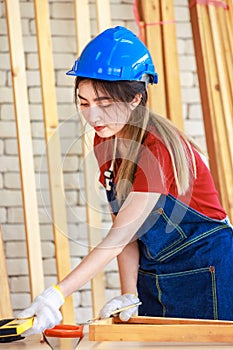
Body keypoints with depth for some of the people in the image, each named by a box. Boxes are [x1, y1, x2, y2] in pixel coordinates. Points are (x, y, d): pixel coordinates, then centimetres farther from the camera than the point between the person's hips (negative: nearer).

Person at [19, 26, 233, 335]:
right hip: (151, 272, 7)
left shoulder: (157, 149, -25)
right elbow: (122, 228, 0)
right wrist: (128, 295, -11)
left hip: (203, 271, -7)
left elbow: (119, 237, -29)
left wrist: (57, 294, -35)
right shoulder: (105, 142, -1)